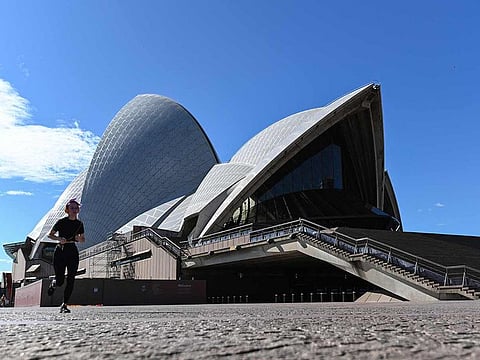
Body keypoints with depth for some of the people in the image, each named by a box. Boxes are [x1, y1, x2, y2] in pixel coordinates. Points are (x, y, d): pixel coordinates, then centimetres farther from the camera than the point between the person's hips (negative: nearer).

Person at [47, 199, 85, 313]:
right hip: (60, 251, -3)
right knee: (60, 281, -4)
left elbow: (83, 240, 15)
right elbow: (50, 235, 1)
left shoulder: (79, 224, 6)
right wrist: (59, 238, -17)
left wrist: (79, 238, -8)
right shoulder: (61, 222, -5)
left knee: (71, 280, -5)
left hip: (73, 252, 3)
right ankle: (54, 283, 34)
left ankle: (65, 305, 4)